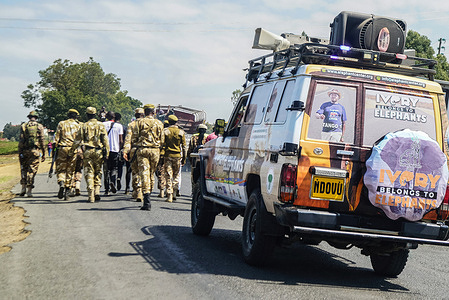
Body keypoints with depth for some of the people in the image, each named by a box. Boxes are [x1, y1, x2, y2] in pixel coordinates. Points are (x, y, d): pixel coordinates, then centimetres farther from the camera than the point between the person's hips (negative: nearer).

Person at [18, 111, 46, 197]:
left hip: (25, 151, 1)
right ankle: (29, 191, -1)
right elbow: (42, 141, 0)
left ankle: (23, 187, 6)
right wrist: (43, 154, 5)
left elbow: (21, 141, 0)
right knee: (32, 170, 1)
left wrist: (20, 153, 2)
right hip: (35, 150, -1)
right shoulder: (39, 127, 3)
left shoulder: (23, 126, 5)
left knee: (24, 168, 16)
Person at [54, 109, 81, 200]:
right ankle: (67, 191, 6)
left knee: (60, 169, 8)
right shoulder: (78, 125, 7)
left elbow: (57, 138, 3)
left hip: (62, 149, -1)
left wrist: (55, 148, 6)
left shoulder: (61, 124, 6)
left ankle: (61, 183, -19)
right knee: (70, 171, 7)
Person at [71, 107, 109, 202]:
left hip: (88, 152, -1)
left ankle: (91, 196, -4)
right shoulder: (101, 125, 4)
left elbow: (78, 140, 3)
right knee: (98, 172, 16)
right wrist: (106, 153, 5)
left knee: (89, 173, 1)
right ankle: (97, 191, 5)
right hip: (99, 152, 1)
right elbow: (105, 140, 2)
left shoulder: (84, 126, 0)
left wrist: (72, 150, 14)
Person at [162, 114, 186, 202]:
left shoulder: (165, 131, -2)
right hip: (177, 156, 1)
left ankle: (169, 196, -3)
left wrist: (161, 156, 0)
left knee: (168, 176, 0)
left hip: (168, 156, -1)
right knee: (176, 175, 15)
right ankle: (174, 193, 7)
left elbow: (162, 145, -4)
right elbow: (184, 147, 4)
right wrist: (184, 158, 10)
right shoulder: (181, 132, 3)